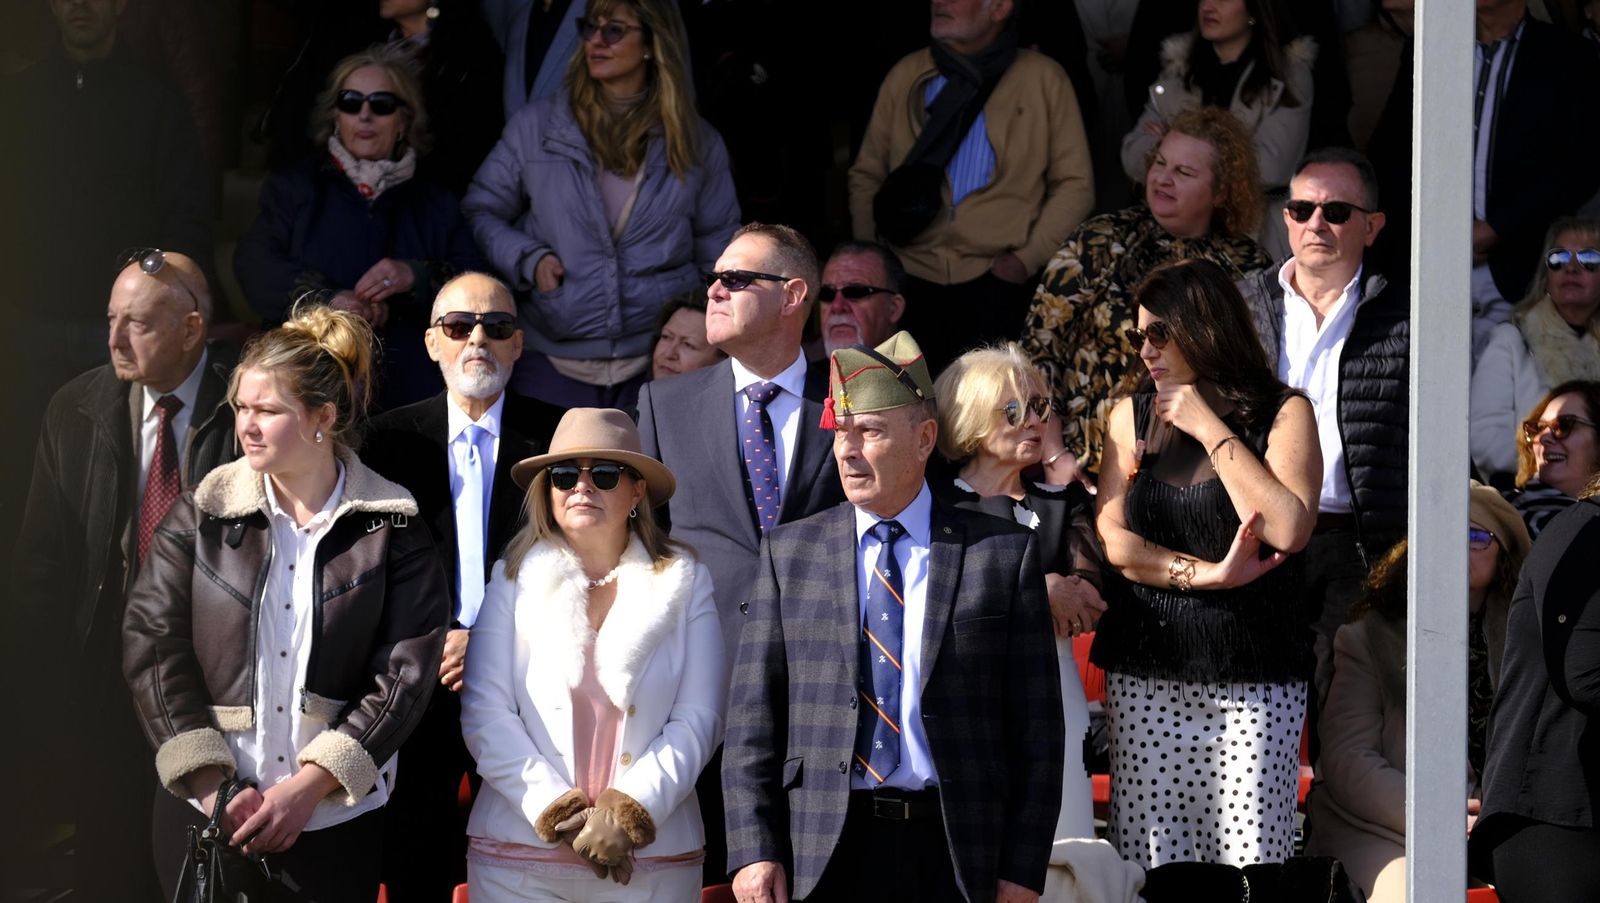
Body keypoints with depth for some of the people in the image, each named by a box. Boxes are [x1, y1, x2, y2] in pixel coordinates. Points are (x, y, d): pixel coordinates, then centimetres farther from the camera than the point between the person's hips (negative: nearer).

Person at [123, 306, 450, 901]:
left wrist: (309, 785, -15)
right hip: (203, 813, 1)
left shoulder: (390, 530, -2)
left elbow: (404, 675, -7)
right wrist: (212, 784, -12)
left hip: (336, 819, -1)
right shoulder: (202, 513, 2)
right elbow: (152, 647, -3)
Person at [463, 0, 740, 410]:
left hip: (662, 362, 1)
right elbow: (480, 211, 9)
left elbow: (718, 248, 14)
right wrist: (527, 258, -8)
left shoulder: (697, 143, 7)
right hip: (553, 360, -1)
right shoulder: (537, 125, 4)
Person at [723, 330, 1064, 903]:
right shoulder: (789, 553, 9)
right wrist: (752, 851, -4)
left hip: (957, 854, -1)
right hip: (823, 854, 1)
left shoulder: (1003, 553, 4)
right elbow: (753, 715, 7)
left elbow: (1036, 726, 2)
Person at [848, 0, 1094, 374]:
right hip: (909, 277, 2)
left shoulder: (1043, 79, 5)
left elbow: (1074, 184, 5)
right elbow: (866, 175, 15)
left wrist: (1028, 258, -6)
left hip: (996, 280, -2)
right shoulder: (905, 76, 13)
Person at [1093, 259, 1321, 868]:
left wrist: (1210, 428, -8)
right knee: (1147, 861, -2)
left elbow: (1288, 531, -14)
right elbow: (1113, 540, 3)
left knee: (1252, 861, -7)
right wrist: (1208, 575, -10)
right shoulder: (1131, 416, 12)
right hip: (1146, 674, 2)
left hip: (1255, 679, -2)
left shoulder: (1283, 413, 2)